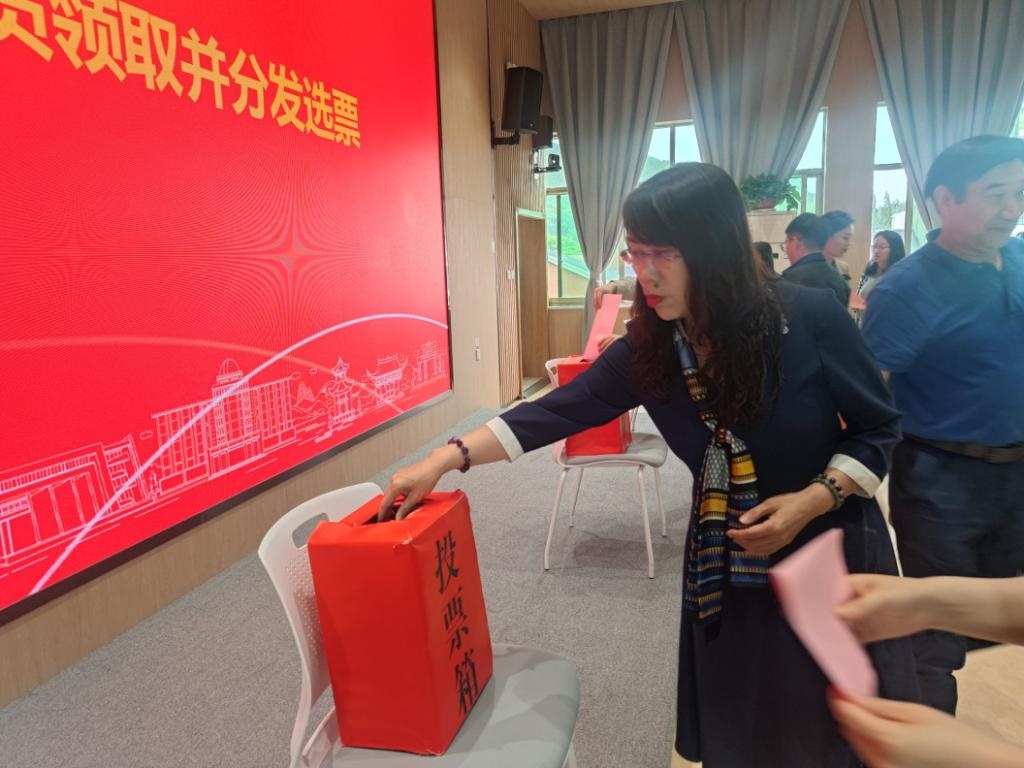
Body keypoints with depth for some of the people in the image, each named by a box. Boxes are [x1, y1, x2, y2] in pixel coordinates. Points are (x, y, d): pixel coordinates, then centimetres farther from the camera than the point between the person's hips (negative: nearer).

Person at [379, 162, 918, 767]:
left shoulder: (810, 317, -19)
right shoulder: (648, 347, -11)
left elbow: (879, 427, -8)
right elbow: (557, 412, -11)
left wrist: (813, 500, -23)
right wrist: (445, 460, -16)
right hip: (725, 569, 2)